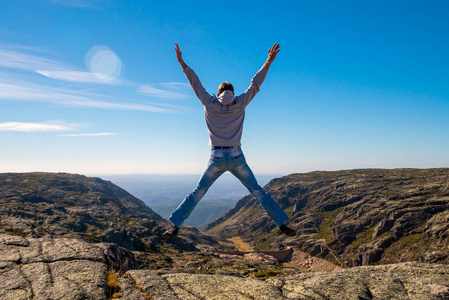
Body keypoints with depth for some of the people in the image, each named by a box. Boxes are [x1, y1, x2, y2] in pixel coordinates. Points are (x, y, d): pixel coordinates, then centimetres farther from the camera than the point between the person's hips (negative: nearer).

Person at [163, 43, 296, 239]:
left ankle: (175, 226, 8)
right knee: (257, 192, 10)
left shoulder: (210, 104, 3)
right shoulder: (239, 104, 3)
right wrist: (269, 62, 15)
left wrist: (182, 63, 19)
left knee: (198, 193, 10)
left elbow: (196, 84, 10)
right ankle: (282, 224, 13)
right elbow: (255, 84, 9)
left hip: (216, 158, 0)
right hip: (237, 158, 0)